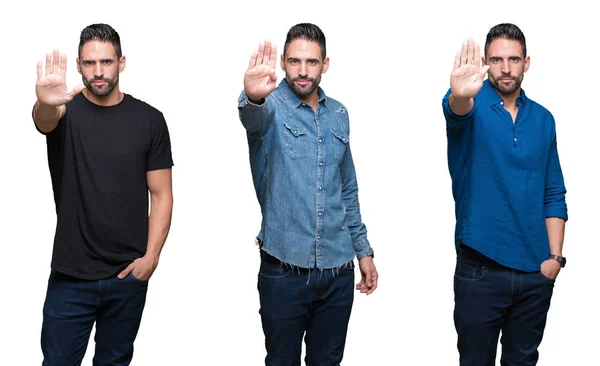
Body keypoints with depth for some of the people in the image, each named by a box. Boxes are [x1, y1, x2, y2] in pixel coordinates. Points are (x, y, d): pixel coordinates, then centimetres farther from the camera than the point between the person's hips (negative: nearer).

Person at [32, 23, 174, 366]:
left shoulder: (150, 119, 0)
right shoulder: (66, 110, -3)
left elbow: (161, 195, 2)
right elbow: (44, 119, -29)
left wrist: (151, 255, -9)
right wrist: (45, 103, -53)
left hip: (128, 275, 1)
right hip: (70, 275, -1)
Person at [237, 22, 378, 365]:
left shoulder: (339, 114, 7)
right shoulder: (271, 107, -8)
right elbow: (255, 117, -35)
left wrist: (363, 248, 14)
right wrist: (252, 98, -59)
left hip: (338, 270, 4)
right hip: (284, 270, -4)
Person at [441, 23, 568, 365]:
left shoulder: (543, 119, 7)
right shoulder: (474, 105, -5)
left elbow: (554, 195, 10)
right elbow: (456, 108, -32)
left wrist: (555, 256, 0)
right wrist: (460, 95, -56)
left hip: (535, 272, 4)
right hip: (480, 269, -3)